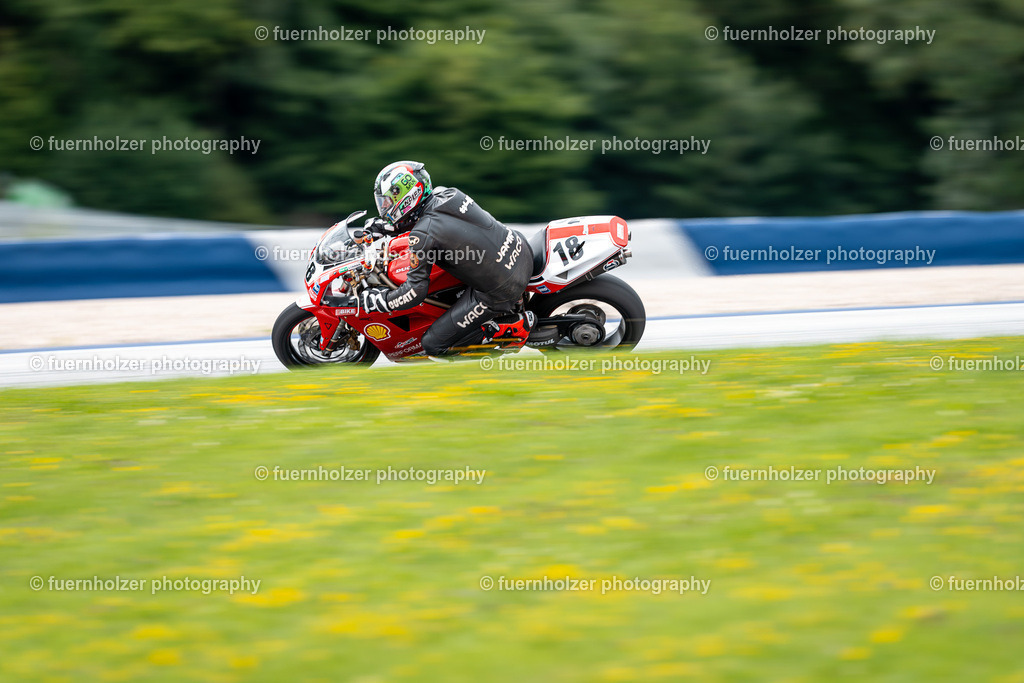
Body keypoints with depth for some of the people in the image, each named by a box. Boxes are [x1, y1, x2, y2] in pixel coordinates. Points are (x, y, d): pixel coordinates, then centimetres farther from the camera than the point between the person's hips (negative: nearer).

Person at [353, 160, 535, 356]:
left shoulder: (422, 236, -19)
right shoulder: (447, 194, 3)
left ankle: (514, 327, -2)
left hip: (499, 292, -8)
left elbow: (416, 290, -15)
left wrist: (376, 301, -3)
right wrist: (391, 227, 27)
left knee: (432, 345, 1)